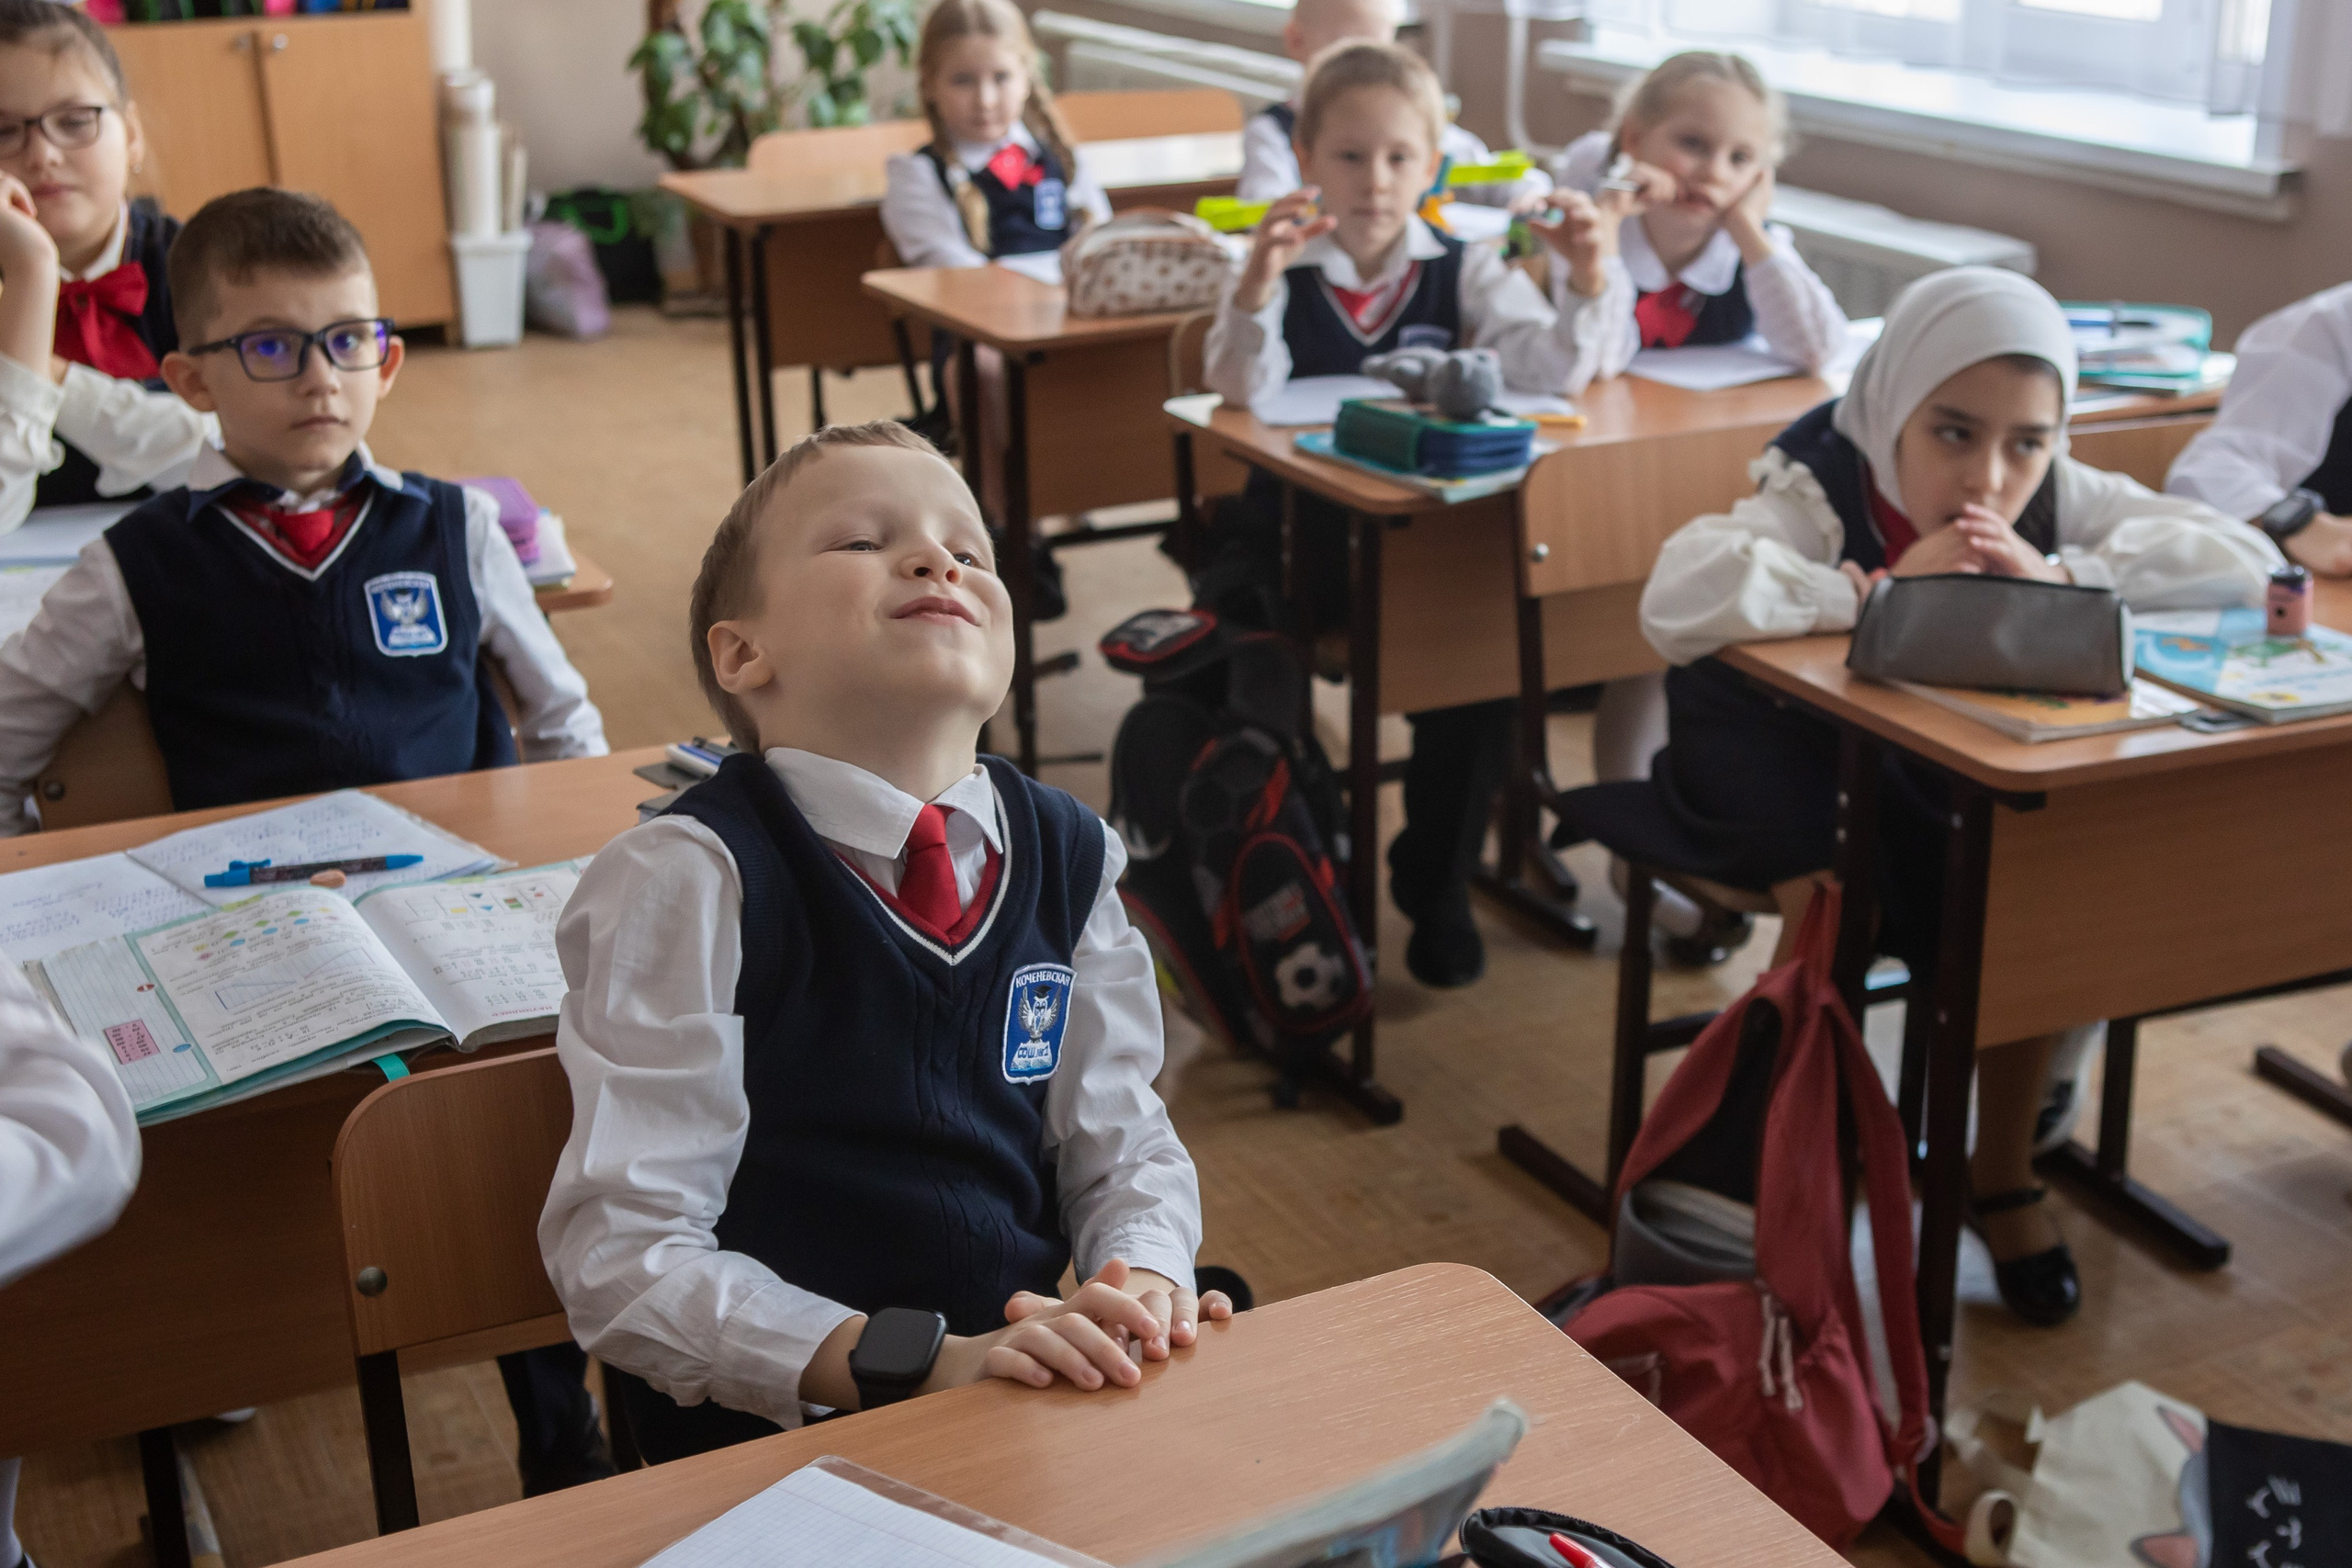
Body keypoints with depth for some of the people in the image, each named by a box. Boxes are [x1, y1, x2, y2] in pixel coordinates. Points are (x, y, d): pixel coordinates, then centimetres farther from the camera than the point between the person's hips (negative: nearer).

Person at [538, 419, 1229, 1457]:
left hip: (1042, 1397, 7)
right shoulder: (688, 881, -12)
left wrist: (1143, 1280, -11)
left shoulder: (1066, 857, 6)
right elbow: (620, 1252, -15)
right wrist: (927, 1361, -24)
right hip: (778, 1440, -7)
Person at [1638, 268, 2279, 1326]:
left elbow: (2248, 563, -14)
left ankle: (2004, 1173, 2)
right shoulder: (1818, 492, -22)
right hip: (1816, 793, -4)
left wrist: (2060, 576, -27)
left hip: (1985, 792, 4)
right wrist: (1883, 589, -38)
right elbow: (1676, 602, -41)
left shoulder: (2059, 499, -8)